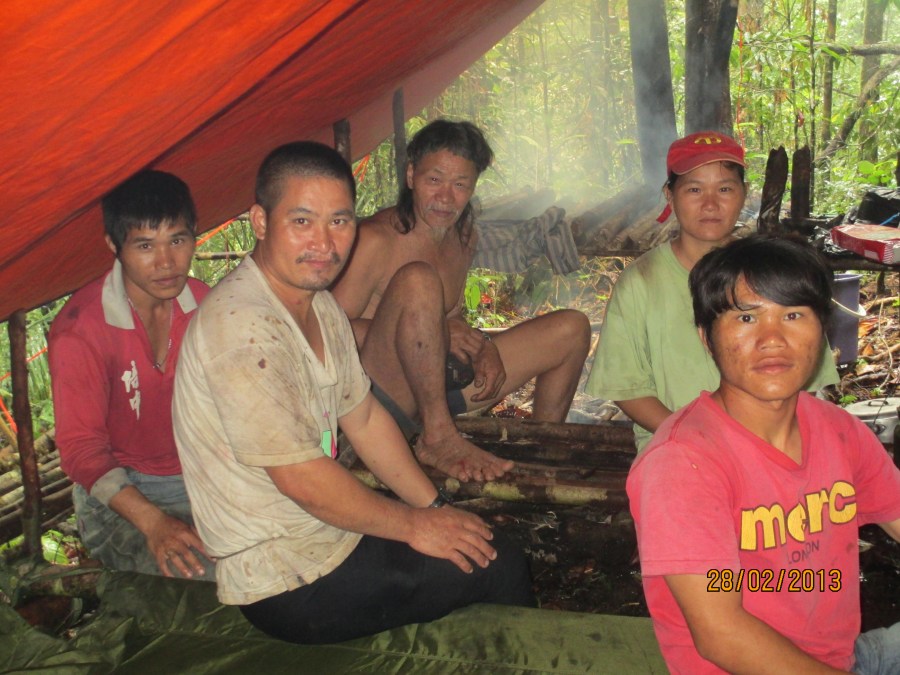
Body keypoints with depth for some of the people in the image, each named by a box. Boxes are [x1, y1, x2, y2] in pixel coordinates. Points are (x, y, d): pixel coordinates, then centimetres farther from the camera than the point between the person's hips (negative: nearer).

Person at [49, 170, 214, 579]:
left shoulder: (202, 303, 0)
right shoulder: (80, 329, -16)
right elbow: (81, 446, -15)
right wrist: (153, 522, -29)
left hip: (203, 478, 5)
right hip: (121, 494, -5)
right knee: (200, 573, -29)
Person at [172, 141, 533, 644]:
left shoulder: (321, 305, 6)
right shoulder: (243, 327, -25)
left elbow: (364, 417, 12)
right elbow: (302, 479, -25)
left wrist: (435, 507, 6)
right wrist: (413, 525, -13)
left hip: (326, 532, 9)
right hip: (289, 586, -9)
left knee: (484, 539, 12)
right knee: (499, 567, -7)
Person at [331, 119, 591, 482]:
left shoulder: (465, 236, 9)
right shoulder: (375, 241, -16)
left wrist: (483, 346, -3)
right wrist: (439, 333, -22)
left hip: (436, 383, 8)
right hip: (381, 395, -8)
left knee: (571, 328, 9)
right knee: (417, 279, -36)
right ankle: (437, 438, -27)